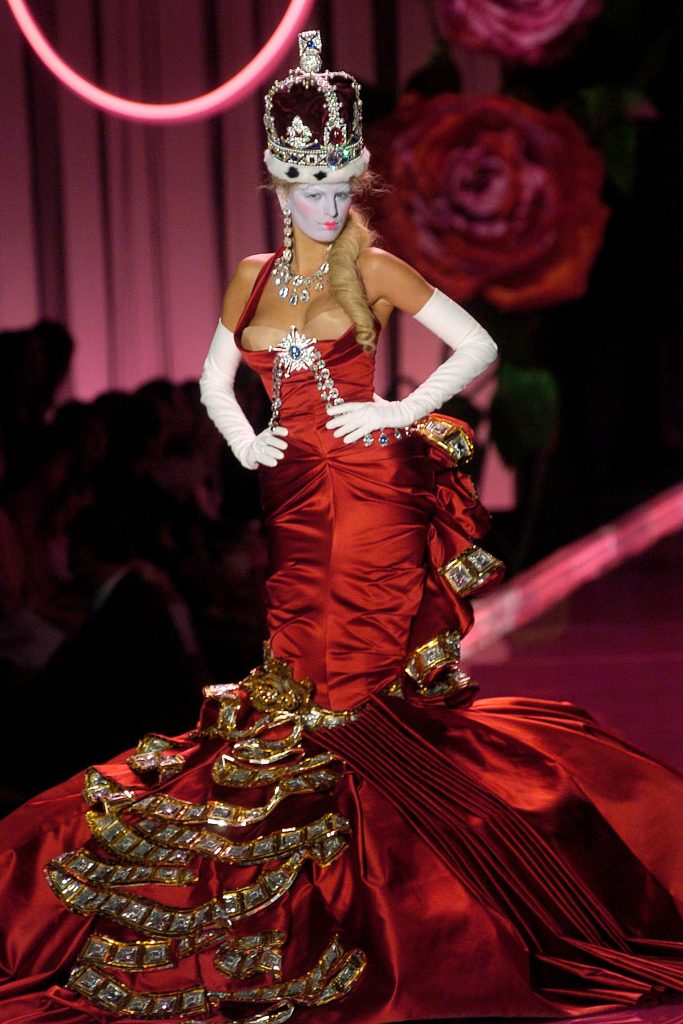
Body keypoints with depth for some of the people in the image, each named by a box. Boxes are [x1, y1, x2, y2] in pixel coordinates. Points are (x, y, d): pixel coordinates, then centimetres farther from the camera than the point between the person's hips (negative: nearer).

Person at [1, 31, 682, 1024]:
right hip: (297, 497, 5)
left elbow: (478, 346, -5)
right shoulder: (254, 276, 10)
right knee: (302, 674, 8)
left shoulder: (374, 270, -4)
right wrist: (245, 443, 4)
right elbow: (215, 378, 21)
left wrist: (404, 414, -10)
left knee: (354, 687, -4)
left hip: (369, 493, -5)